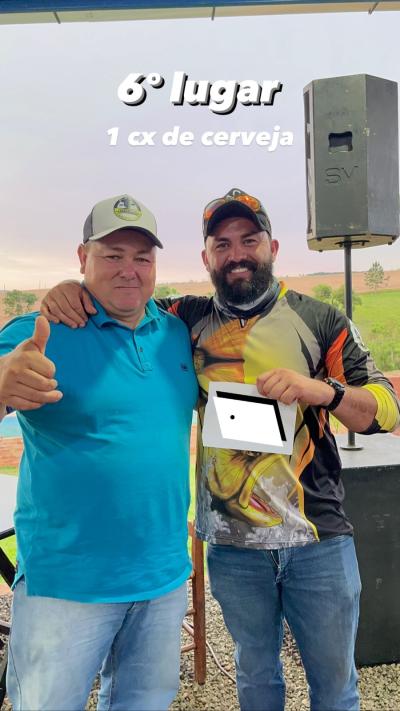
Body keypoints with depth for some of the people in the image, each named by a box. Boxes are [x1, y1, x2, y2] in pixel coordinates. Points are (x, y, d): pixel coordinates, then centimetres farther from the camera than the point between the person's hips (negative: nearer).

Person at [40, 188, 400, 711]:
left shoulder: (319, 321, -3)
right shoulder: (189, 322, 0)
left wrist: (325, 390, -23)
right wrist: (71, 290, -13)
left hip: (320, 543, 0)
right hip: (233, 549, 1)